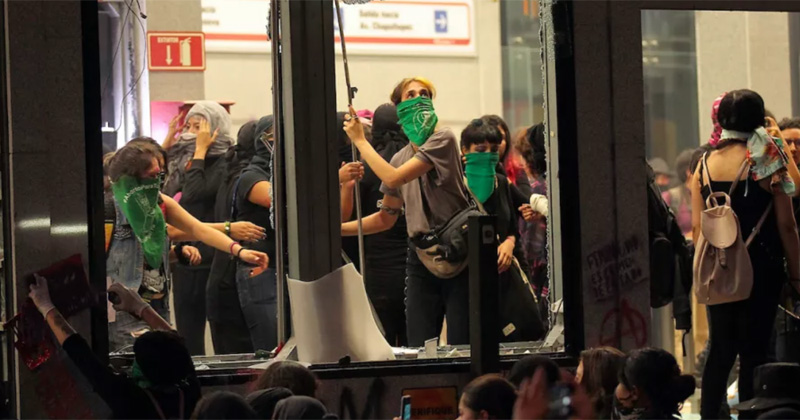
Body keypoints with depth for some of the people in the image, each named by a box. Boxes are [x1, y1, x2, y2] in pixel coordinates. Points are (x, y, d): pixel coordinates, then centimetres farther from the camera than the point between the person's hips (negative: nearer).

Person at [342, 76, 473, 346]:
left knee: (461, 348, -6)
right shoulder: (400, 159, 13)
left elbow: (393, 179, -17)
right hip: (421, 259, 6)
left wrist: (360, 140, -8)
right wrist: (338, 228, 8)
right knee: (419, 349, 1)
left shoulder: (443, 140, -7)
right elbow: (386, 218, 19)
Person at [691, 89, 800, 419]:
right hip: (761, 265, -4)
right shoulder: (766, 160, -8)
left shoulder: (704, 165, 2)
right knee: (754, 349, 2)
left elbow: (697, 225, 4)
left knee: (720, 348, 12)